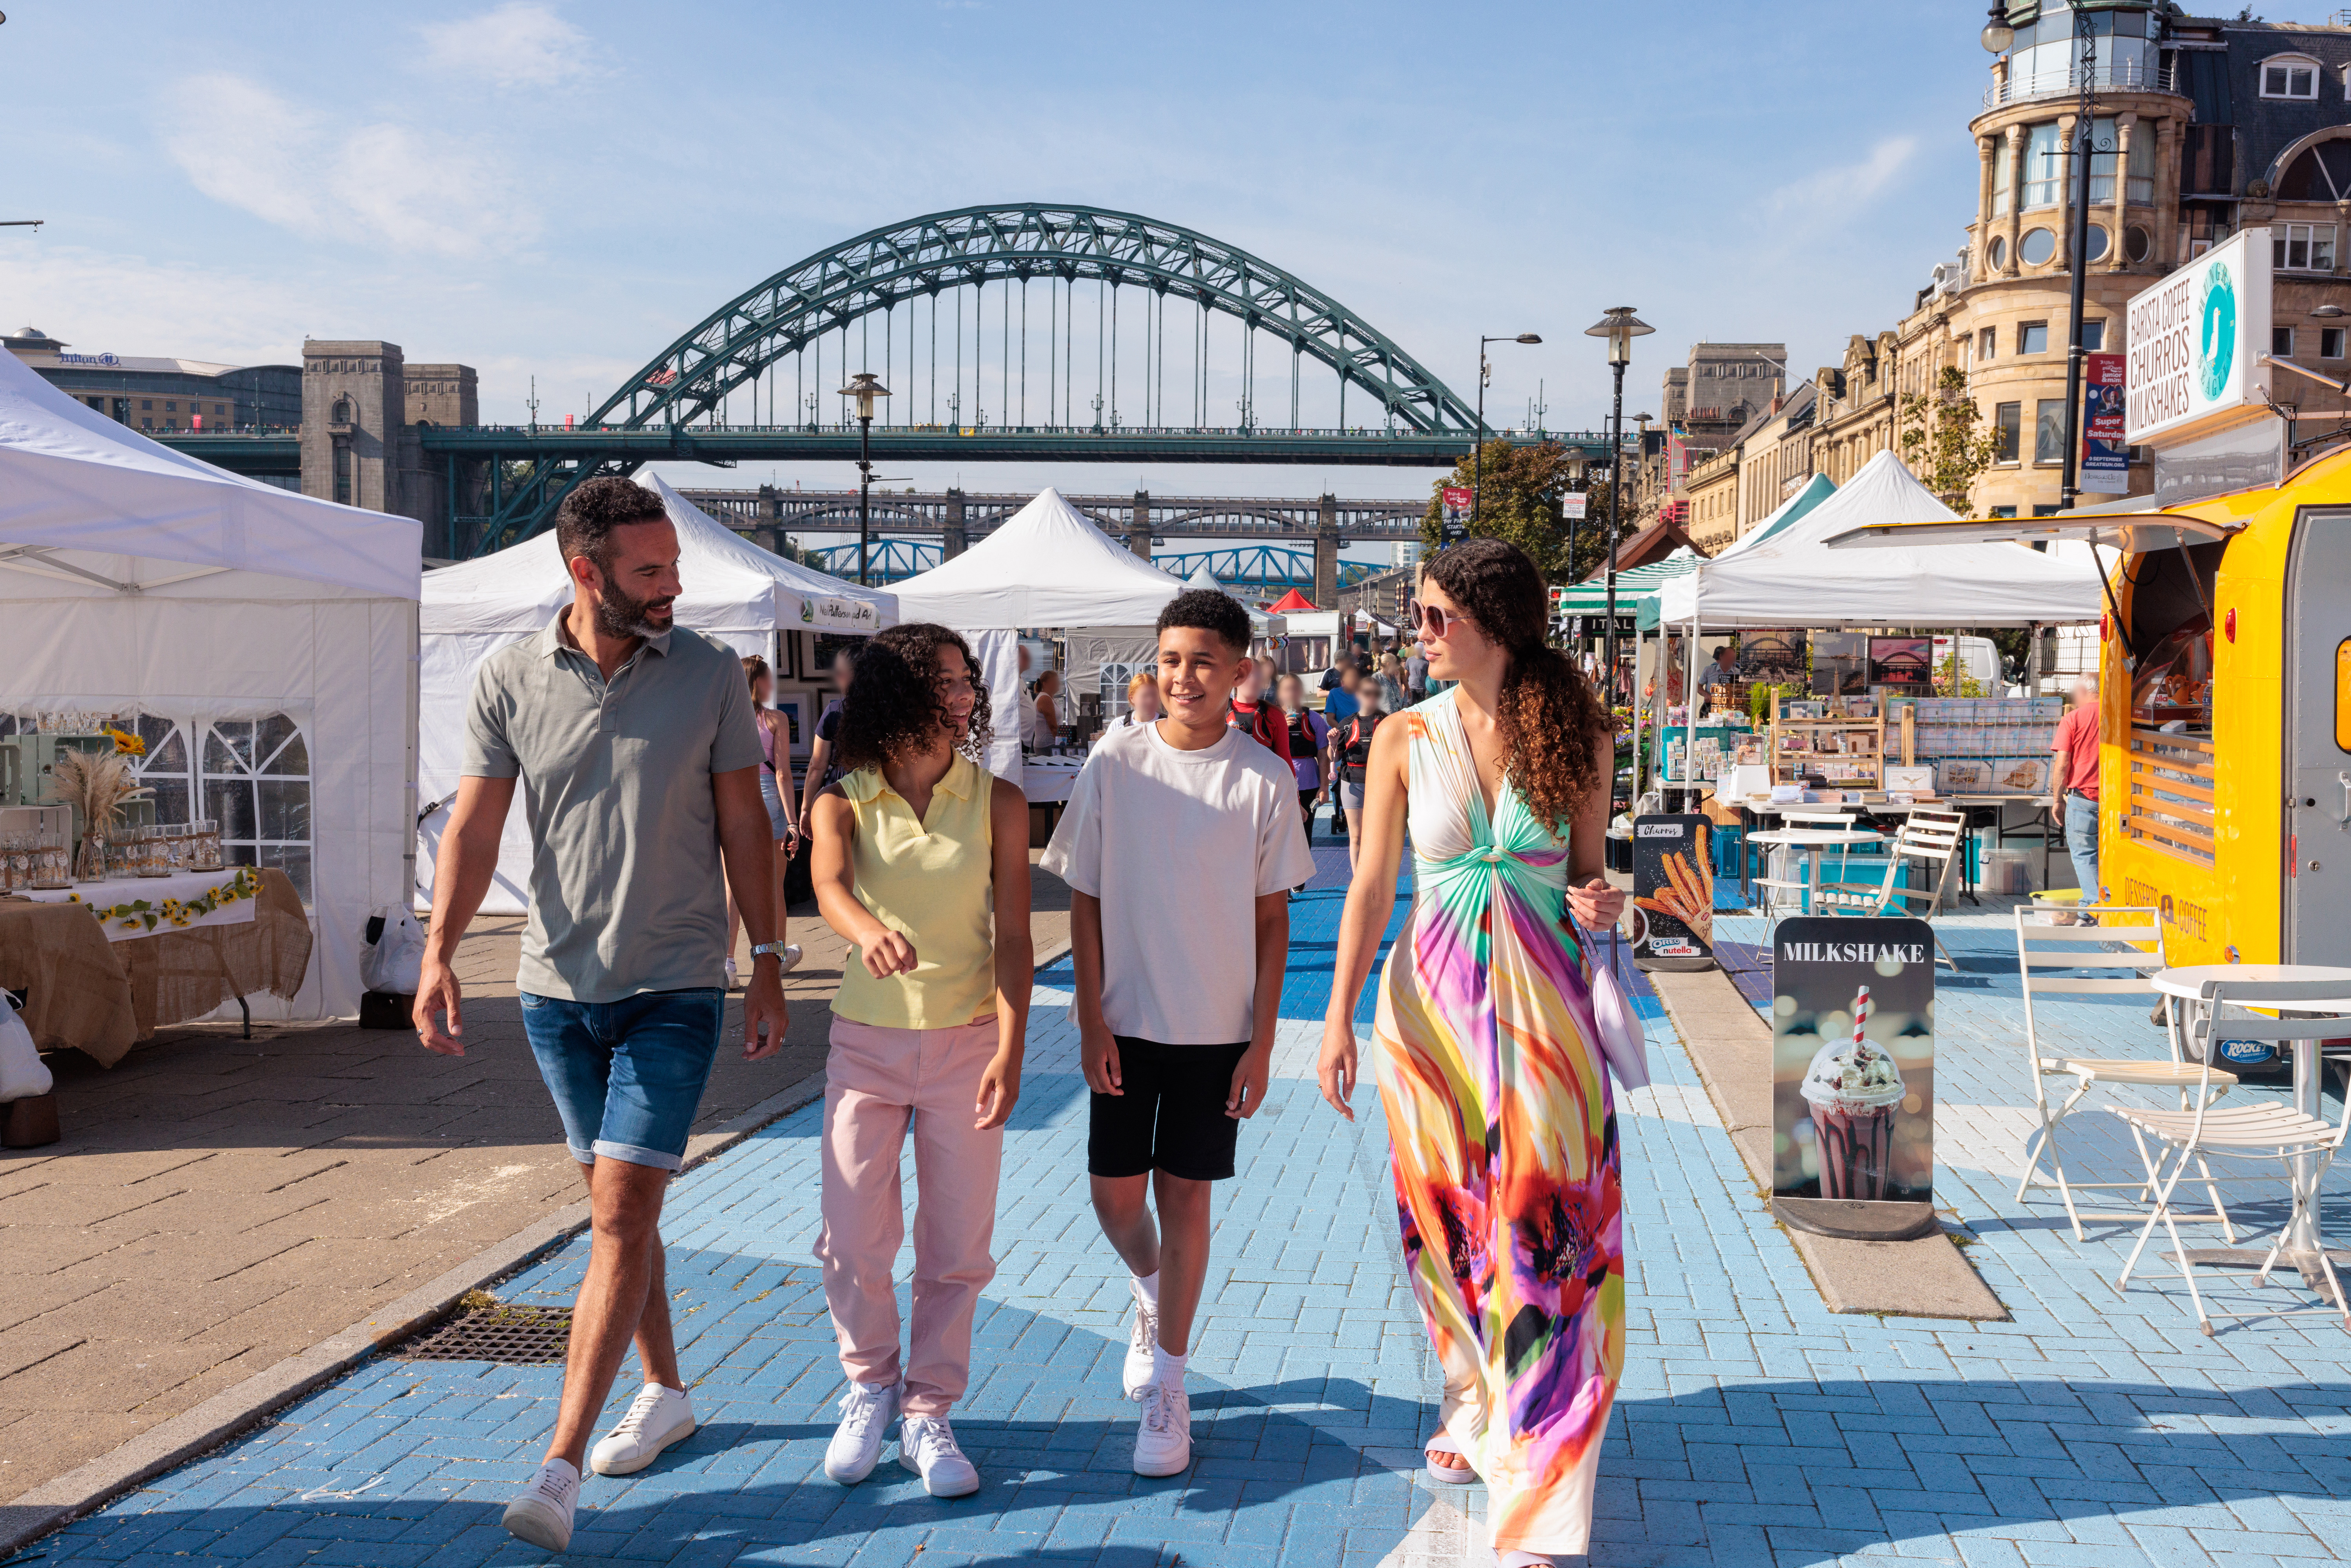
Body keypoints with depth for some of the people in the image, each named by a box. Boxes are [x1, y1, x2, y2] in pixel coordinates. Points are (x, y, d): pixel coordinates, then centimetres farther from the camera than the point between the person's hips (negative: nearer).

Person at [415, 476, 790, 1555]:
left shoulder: (711, 676, -3)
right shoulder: (508, 683, -1)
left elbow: (744, 826, 2)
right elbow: (474, 827, 0)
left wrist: (767, 963, 2)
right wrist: (438, 953, -13)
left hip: (674, 990, -3)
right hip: (558, 985, 3)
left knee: (622, 1214, -9)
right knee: (618, 1205, 15)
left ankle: (560, 1466, -6)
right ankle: (664, 1394, 33)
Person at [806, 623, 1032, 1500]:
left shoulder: (997, 803, -1)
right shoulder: (844, 803, -1)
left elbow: (1012, 935, -4)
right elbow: (828, 886, -22)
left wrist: (1010, 1049, -15)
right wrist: (868, 932, -46)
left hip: (965, 1043, 0)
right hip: (866, 1041, 0)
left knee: (956, 1247, 3)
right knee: (854, 1240, 1)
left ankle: (927, 1415, 21)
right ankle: (870, 1388, 27)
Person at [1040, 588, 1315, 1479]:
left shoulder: (1264, 780, -5)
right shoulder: (1115, 764, -4)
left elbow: (1272, 918, 0)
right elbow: (1086, 900, 0)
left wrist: (1263, 1038, -3)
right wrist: (1091, 1022, -4)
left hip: (1217, 1028, -1)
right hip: (1125, 1021, 1)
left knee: (1184, 1197, 4)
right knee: (1115, 1196, 6)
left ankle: (1168, 1386, 18)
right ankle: (1149, 1293, 39)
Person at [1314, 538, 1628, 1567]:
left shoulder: (1578, 738, -1)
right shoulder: (1405, 740, 0)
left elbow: (1587, 868, 9)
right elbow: (1371, 884, -1)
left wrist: (1602, 903, -14)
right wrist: (1340, 1011, -8)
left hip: (1542, 1003, -1)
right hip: (1431, 998, 1)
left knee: (1545, 1232, -4)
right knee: (1448, 1221, 11)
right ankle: (1476, 1413, 36)